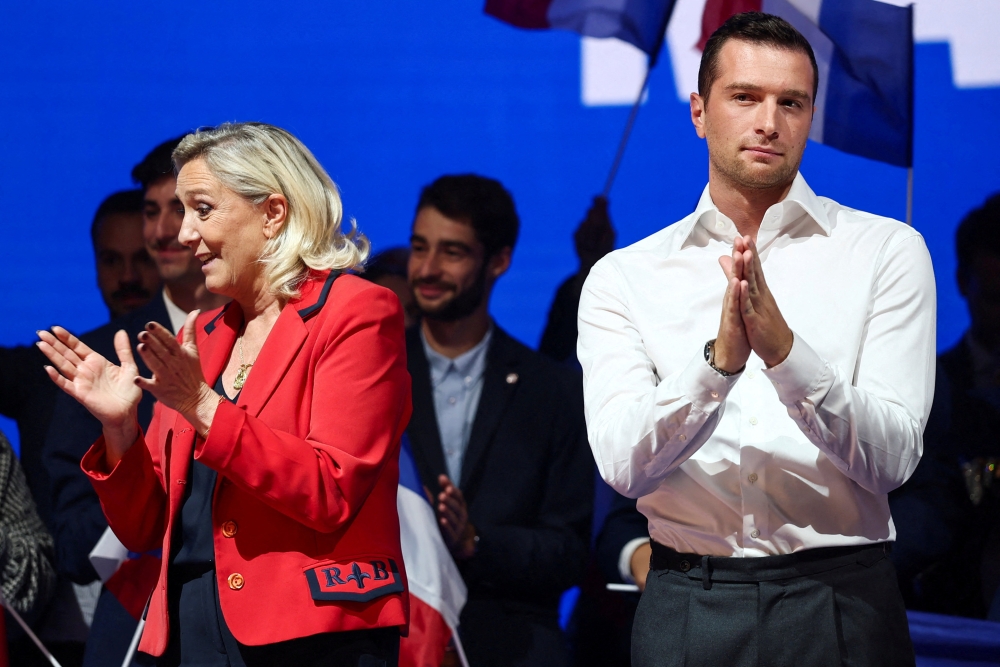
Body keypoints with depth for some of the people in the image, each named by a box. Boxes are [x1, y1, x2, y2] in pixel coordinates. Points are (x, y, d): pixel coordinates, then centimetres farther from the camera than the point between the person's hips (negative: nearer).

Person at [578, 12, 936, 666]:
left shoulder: (887, 251, 2)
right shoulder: (624, 277, 5)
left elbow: (891, 458, -8)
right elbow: (625, 465, -8)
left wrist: (784, 349, -21)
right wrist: (718, 359, -23)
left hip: (840, 607, -1)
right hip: (686, 606, 1)